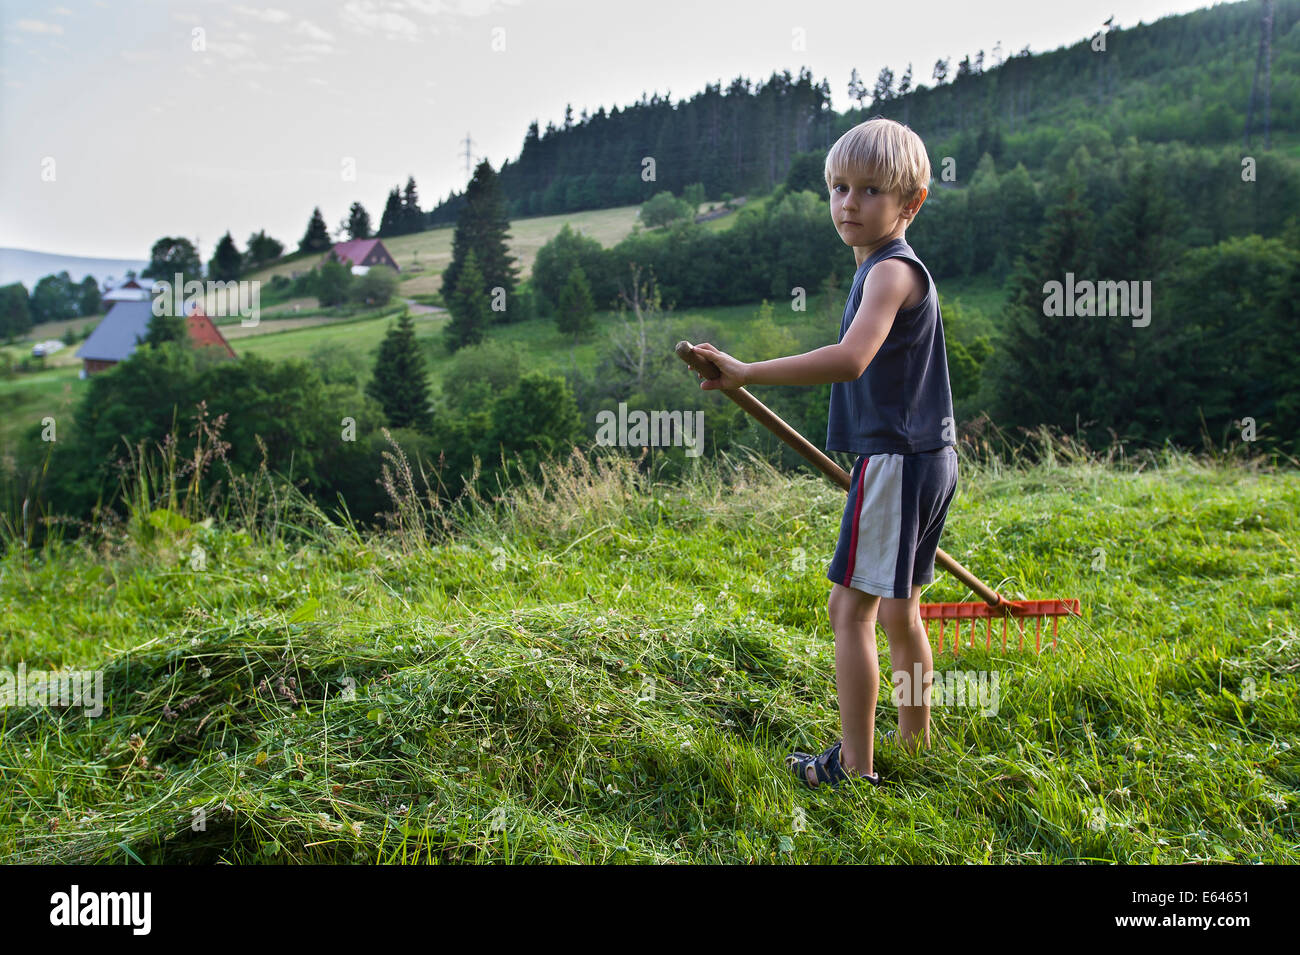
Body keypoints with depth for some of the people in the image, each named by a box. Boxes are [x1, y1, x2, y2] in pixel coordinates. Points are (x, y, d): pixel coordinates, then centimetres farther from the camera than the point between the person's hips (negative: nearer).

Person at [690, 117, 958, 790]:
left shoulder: (891, 271, -15)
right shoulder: (892, 270, 18)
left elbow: (850, 358, -34)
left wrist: (746, 374, -32)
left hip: (895, 459, -10)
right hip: (925, 457, 10)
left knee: (851, 608, -5)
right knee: (898, 611, 19)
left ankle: (854, 768, 3)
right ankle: (915, 748, 33)